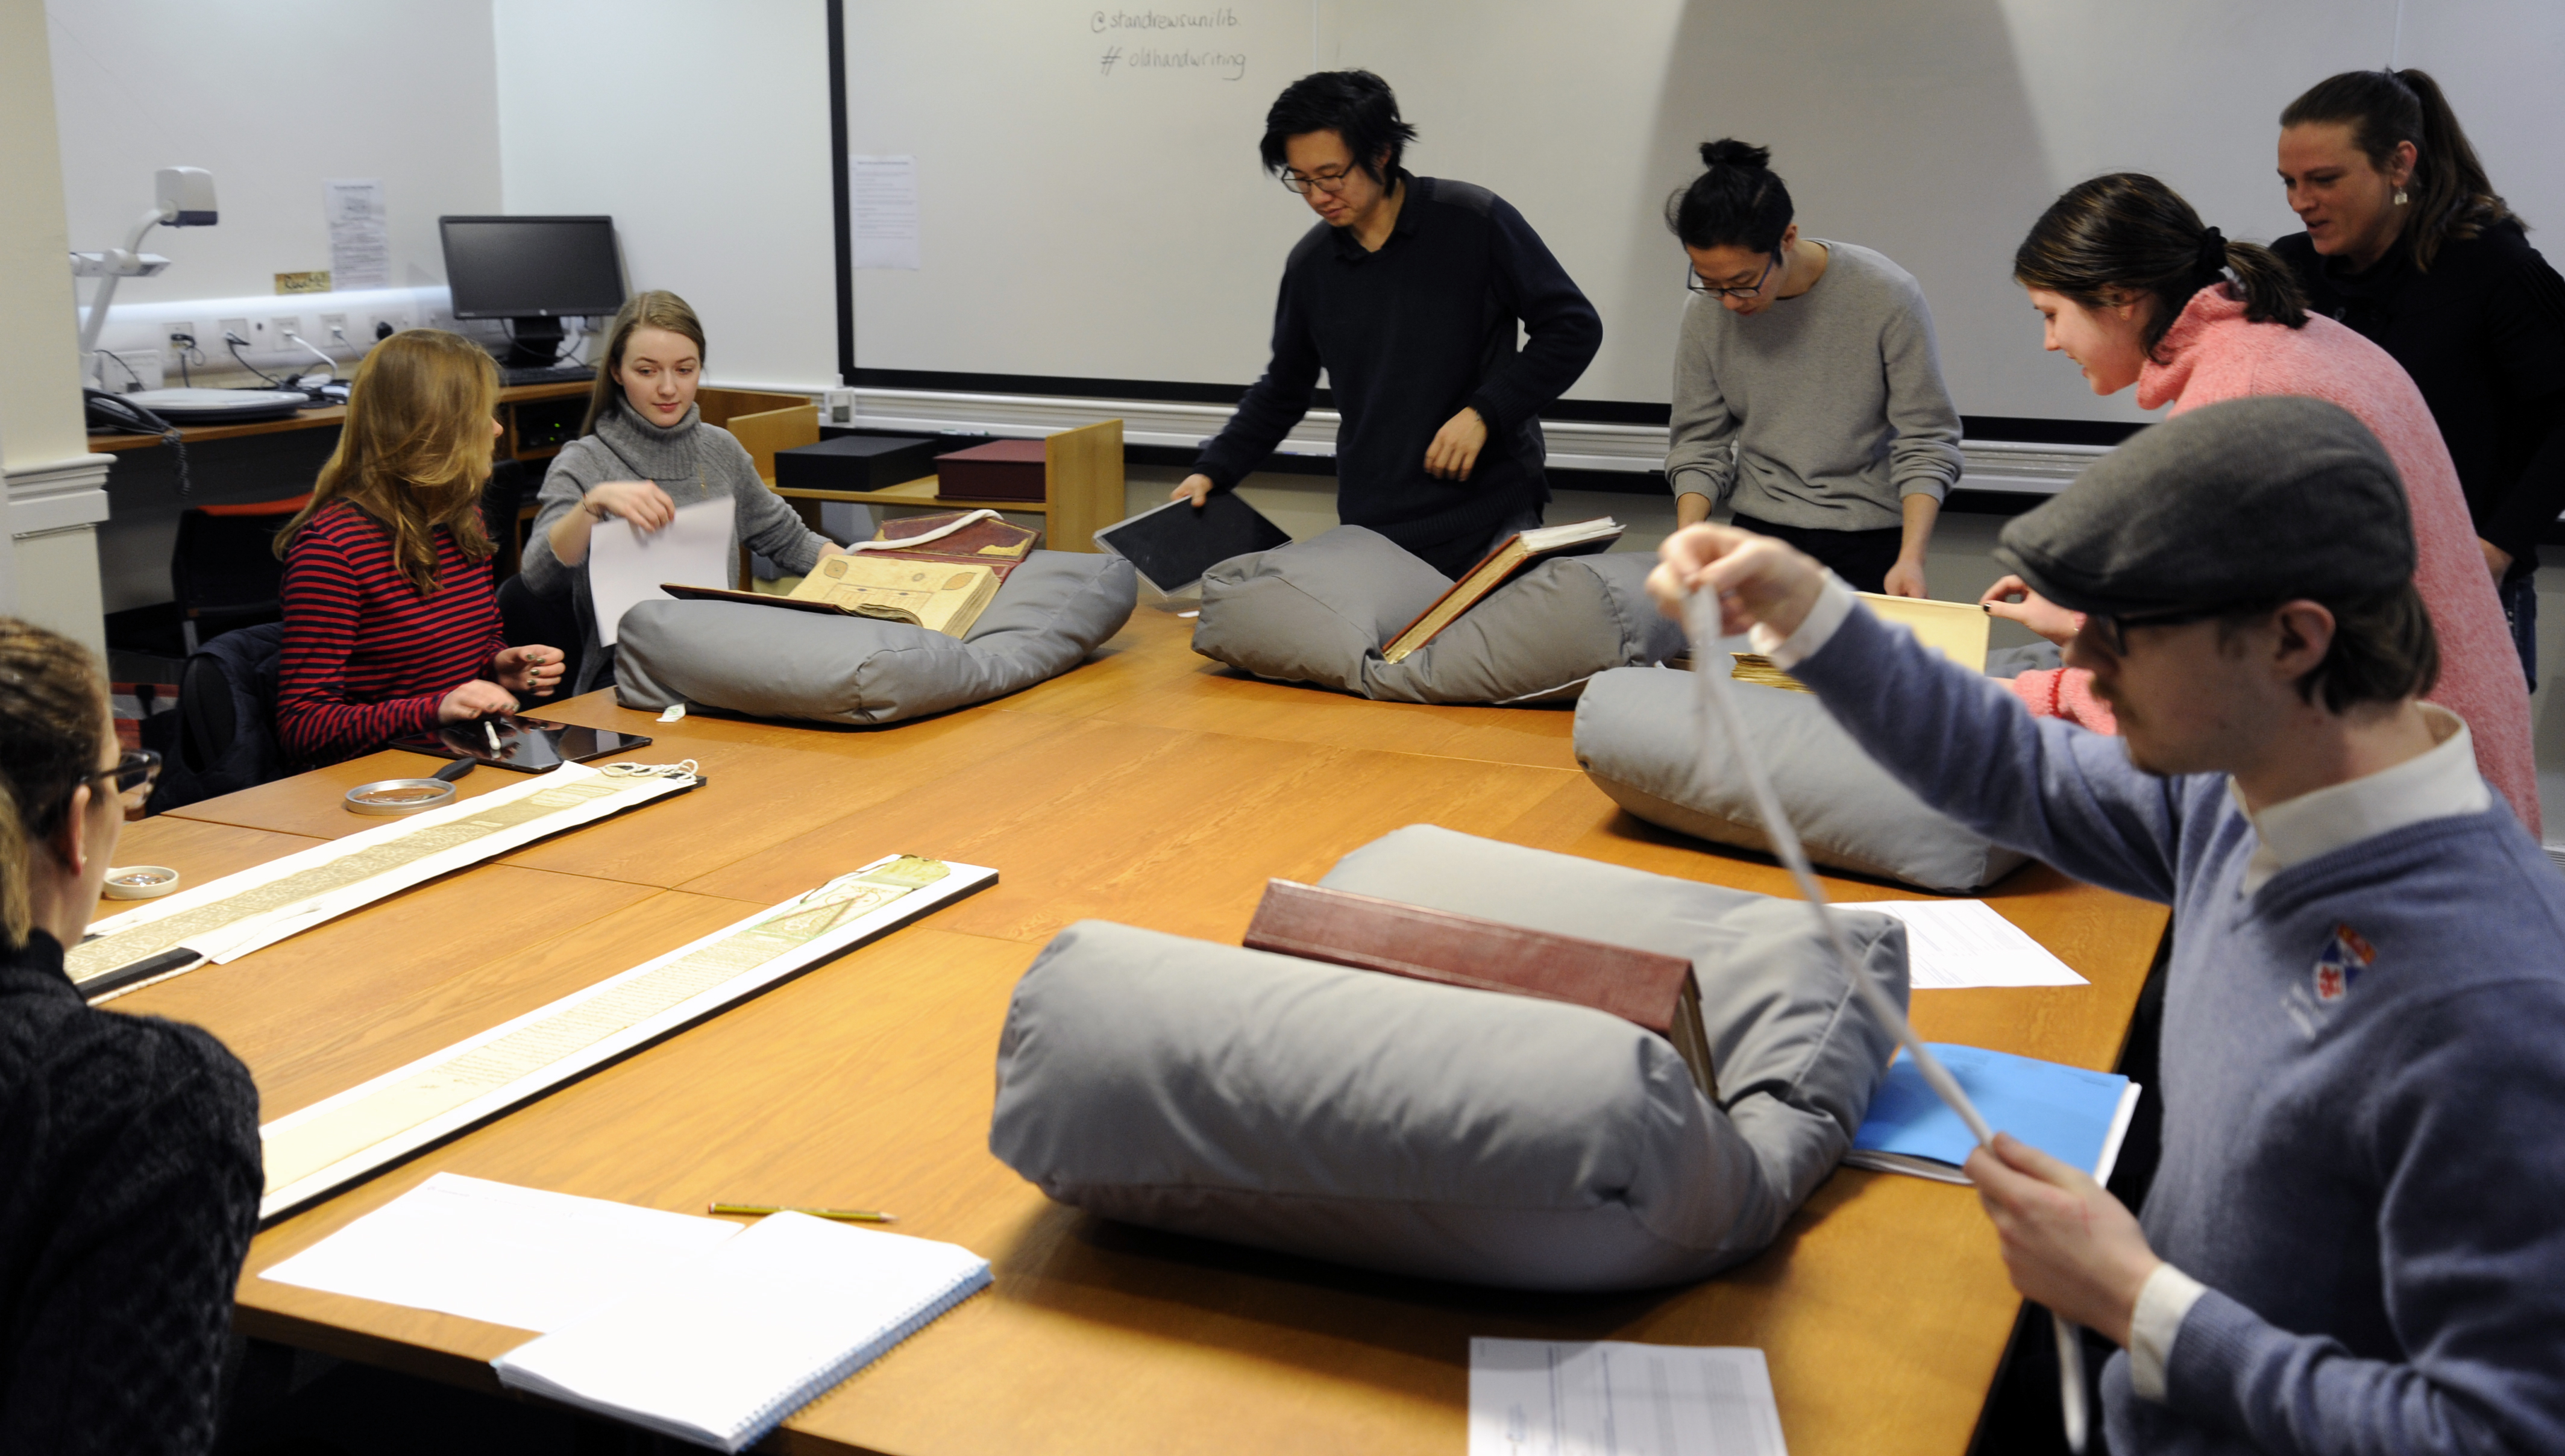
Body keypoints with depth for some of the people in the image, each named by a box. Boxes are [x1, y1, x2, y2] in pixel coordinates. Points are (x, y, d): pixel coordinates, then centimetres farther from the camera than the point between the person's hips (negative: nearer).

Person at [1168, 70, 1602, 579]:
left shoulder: (1475, 222, -5)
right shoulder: (1310, 264, 8)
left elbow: (1574, 327, -2)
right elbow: (1282, 389, 22)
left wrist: (1483, 413, -12)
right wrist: (1212, 472, 10)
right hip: (1371, 537, 3)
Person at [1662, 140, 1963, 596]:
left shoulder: (1887, 296, -13)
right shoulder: (1707, 313, -5)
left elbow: (1926, 443, -8)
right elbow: (1698, 444, 4)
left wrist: (1911, 558, -20)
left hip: (1870, 542, -2)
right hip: (1759, 532, 3)